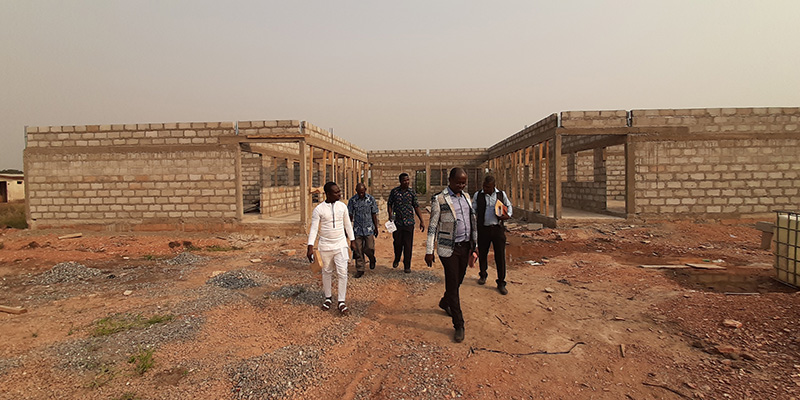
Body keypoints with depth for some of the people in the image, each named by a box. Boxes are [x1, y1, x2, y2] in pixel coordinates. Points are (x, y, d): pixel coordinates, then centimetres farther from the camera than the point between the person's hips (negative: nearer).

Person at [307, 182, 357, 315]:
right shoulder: (318, 209, -10)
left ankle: (341, 301, 6)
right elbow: (314, 229, -9)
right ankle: (328, 298, 30)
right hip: (325, 246, -1)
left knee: (342, 273, -4)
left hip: (341, 245, 2)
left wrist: (352, 240, 14)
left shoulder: (342, 206, 0)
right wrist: (310, 247, -15)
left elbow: (348, 225, 10)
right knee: (327, 272, 12)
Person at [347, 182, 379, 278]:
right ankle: (359, 270, 15)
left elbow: (374, 214, 6)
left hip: (369, 228, 0)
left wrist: (376, 228, 6)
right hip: (357, 229, 0)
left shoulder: (371, 199, 0)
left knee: (369, 248, -4)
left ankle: (372, 259, 30)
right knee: (358, 251, 3)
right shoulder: (352, 200, -2)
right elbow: (350, 216, 4)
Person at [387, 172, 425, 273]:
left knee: (408, 245, 0)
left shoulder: (412, 192, 2)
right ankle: (396, 259, 37)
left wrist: (421, 221, 4)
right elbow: (389, 204, 10)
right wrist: (390, 215, -7)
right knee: (397, 243, 9)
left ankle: (407, 266, 12)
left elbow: (416, 206, 7)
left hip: (409, 222, 0)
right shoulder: (394, 191, 1)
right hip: (397, 222, 0)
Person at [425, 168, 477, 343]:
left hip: (465, 246, 6)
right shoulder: (439, 200, -8)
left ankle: (445, 302, 45)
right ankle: (459, 325, 8)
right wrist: (429, 251, -9)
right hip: (449, 248, -6)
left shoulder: (466, 197, 11)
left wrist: (474, 245, 15)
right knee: (452, 284, -2)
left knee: (458, 280, 16)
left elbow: (472, 222, 16)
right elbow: (432, 226, -7)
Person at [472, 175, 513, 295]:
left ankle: (501, 283, 10)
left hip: (498, 228, 0)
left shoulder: (501, 194, 3)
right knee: (482, 254, 12)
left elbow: (508, 205, 19)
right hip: (483, 229, 1)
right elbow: (473, 211, 7)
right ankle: (483, 275, 37)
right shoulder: (478, 195, 2)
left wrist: (508, 215, 0)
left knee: (500, 256, -1)